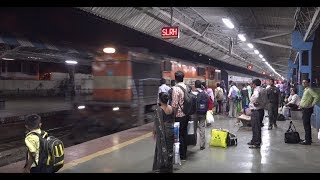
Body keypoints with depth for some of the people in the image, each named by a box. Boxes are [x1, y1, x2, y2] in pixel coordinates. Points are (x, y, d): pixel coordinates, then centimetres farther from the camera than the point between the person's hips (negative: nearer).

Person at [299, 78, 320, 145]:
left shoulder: (309, 90, -15)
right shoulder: (305, 90, 15)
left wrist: (312, 105, -21)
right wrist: (301, 104, 17)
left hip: (307, 109, -10)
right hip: (304, 109, 10)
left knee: (306, 125, -7)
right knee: (306, 125, 15)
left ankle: (307, 140, -3)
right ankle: (309, 139, 24)